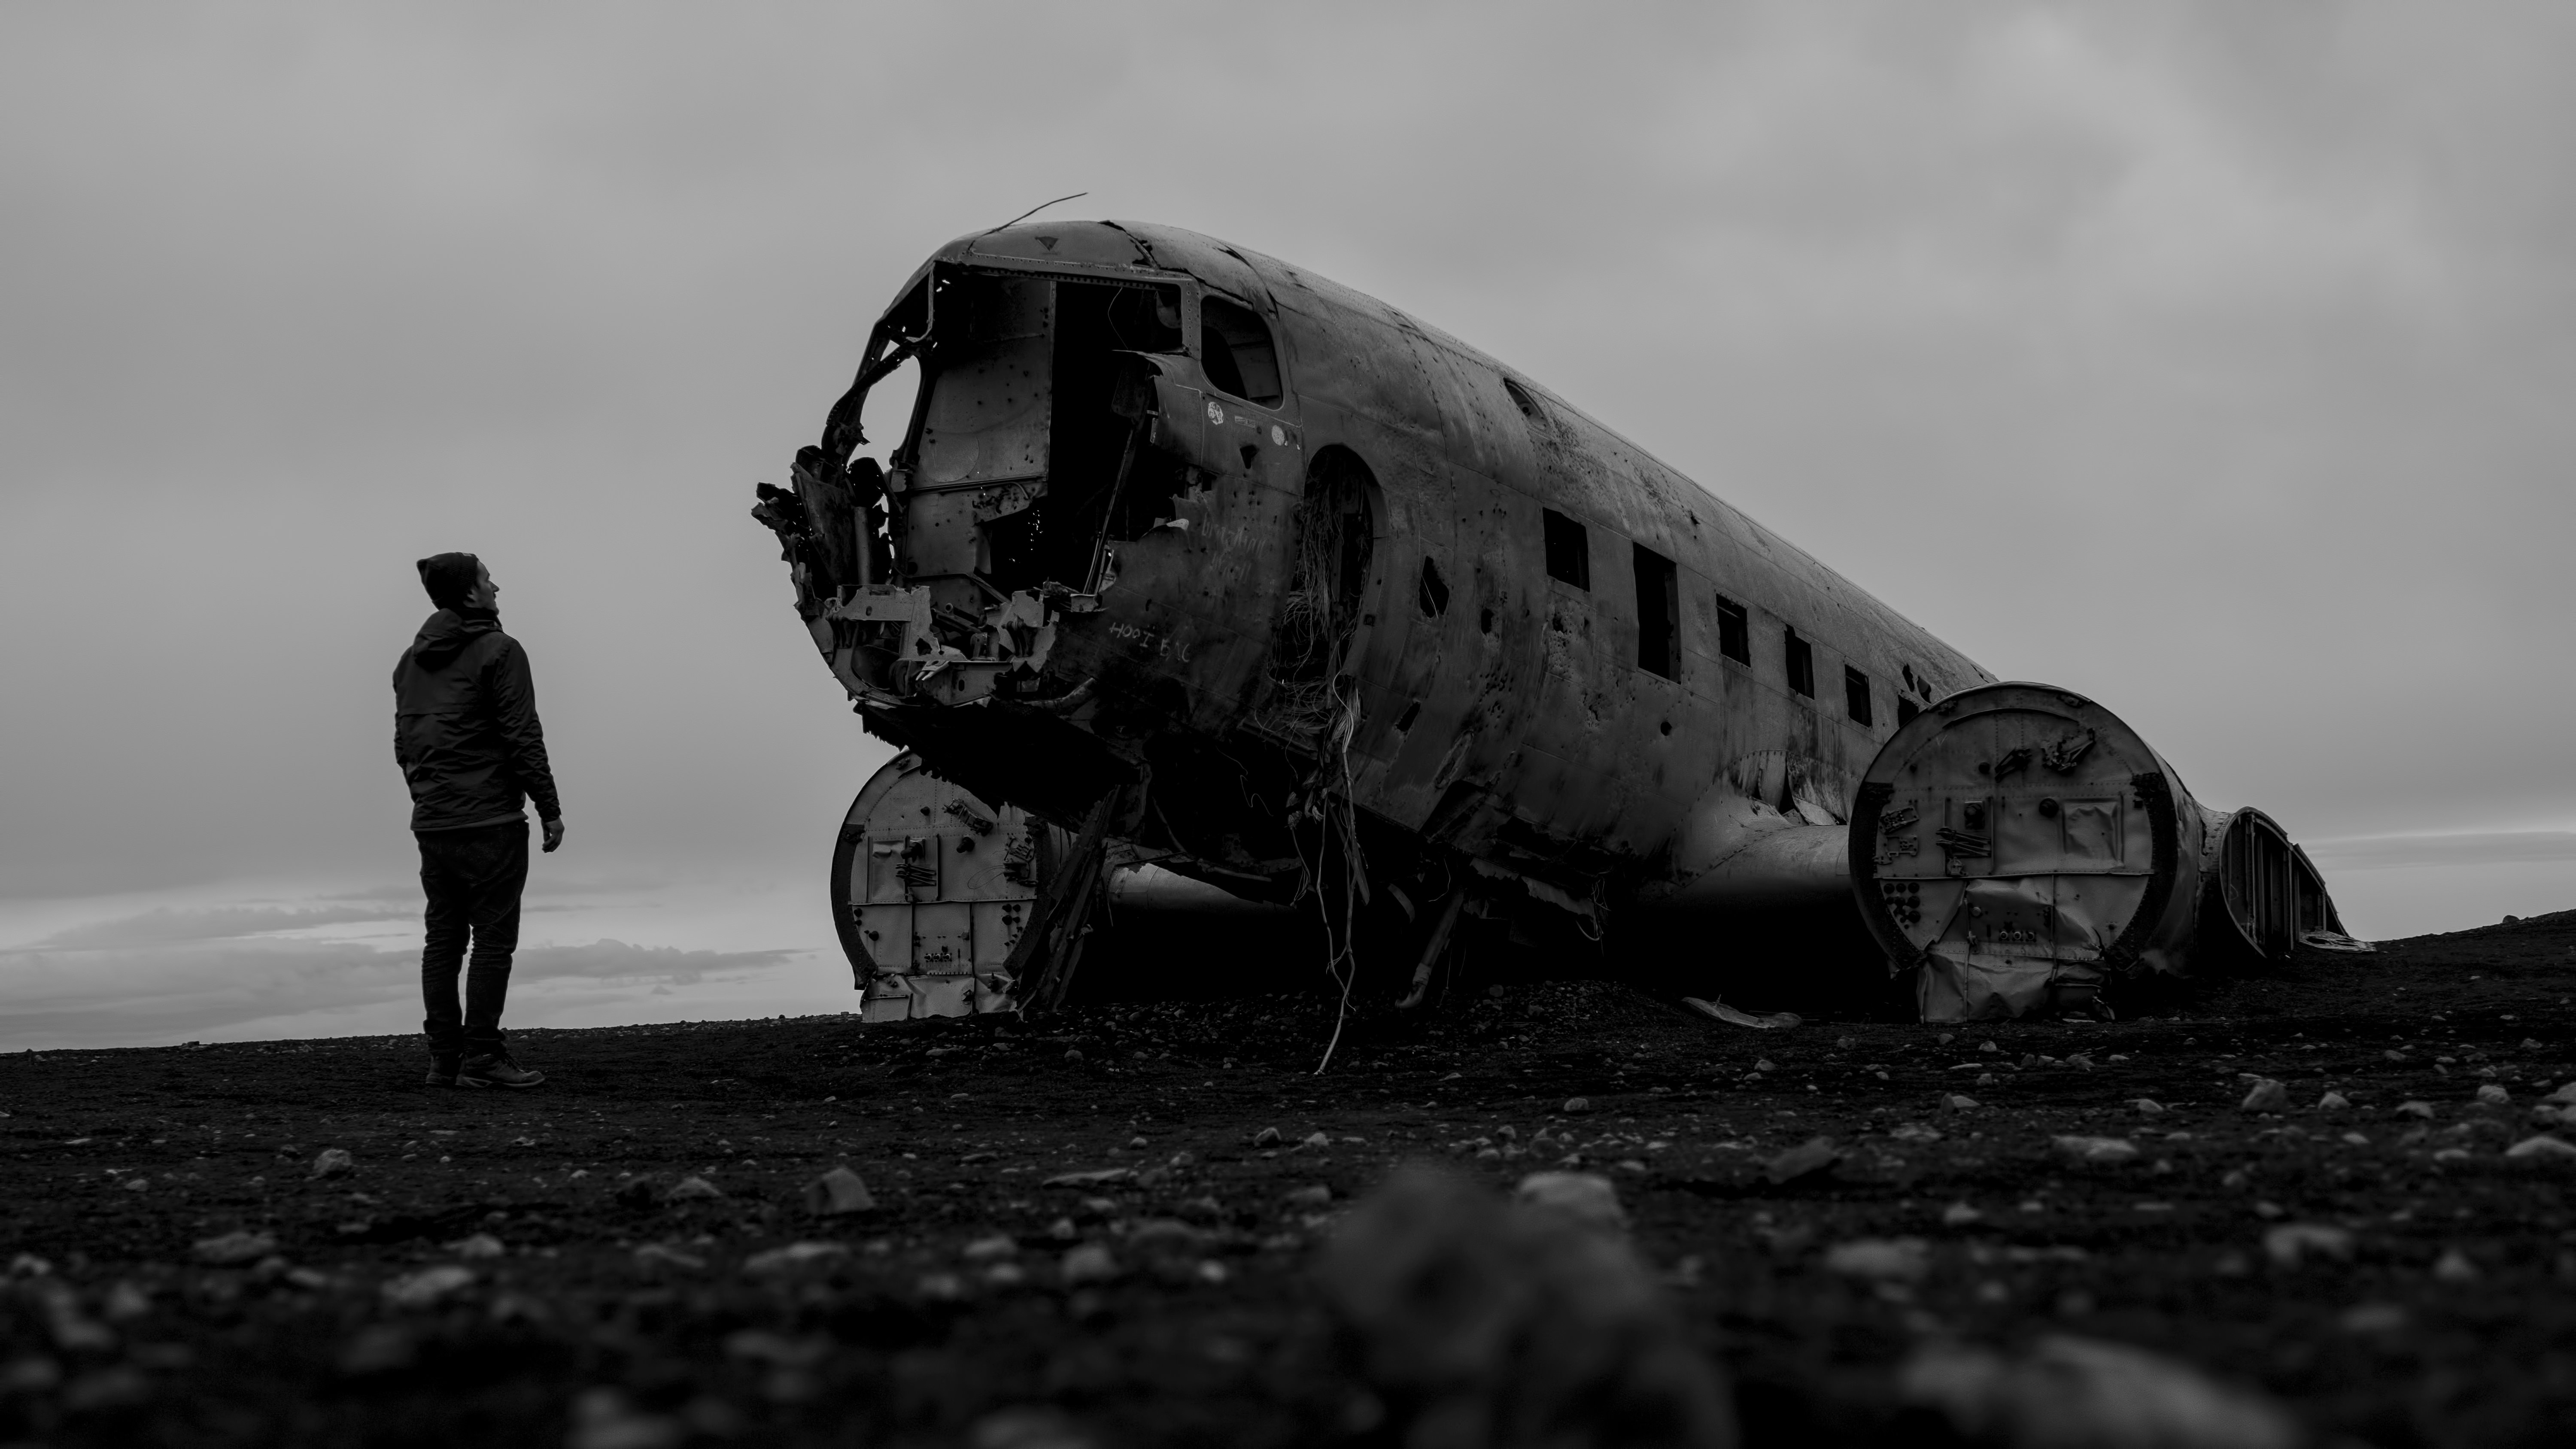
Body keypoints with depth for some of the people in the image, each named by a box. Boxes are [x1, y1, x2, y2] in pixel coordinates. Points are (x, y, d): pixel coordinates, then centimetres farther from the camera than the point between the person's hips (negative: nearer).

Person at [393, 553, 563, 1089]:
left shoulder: (411, 661, 15)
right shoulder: (499, 651, -8)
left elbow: (404, 743, 17)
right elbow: (523, 739, -12)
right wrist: (550, 809, -7)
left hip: (431, 823, 7)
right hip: (490, 821, -7)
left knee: (443, 939, 8)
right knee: (493, 937, -4)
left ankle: (444, 1057, 9)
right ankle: (481, 1055, -5)